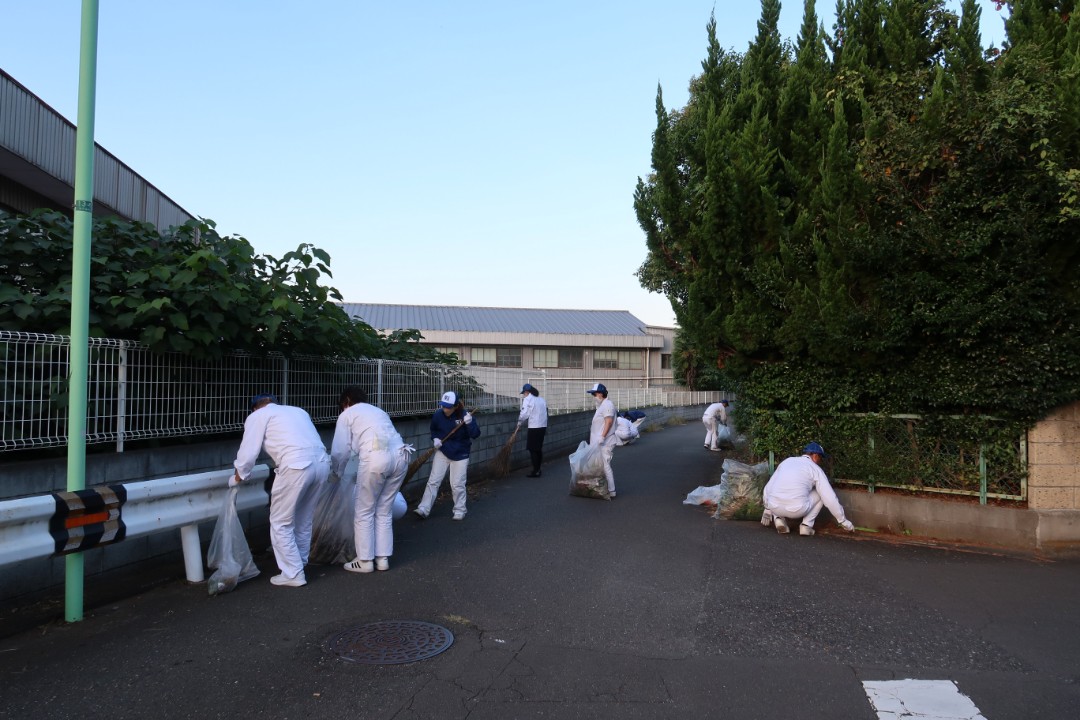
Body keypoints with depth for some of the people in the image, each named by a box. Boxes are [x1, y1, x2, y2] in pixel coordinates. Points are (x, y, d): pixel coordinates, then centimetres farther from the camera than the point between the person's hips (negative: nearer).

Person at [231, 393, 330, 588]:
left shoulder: (257, 416, 15)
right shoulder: (298, 410, 31)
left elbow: (248, 453, 10)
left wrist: (239, 476, 28)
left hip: (296, 466, -6)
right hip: (321, 462, 7)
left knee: (281, 523, 9)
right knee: (304, 520, 23)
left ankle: (293, 574, 11)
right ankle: (299, 563, 34)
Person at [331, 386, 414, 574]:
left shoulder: (347, 414, 16)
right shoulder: (379, 411, 33)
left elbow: (340, 450, 12)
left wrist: (337, 472, 31)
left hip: (375, 457, -6)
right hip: (400, 456, 6)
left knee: (364, 512, 9)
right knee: (384, 511, 18)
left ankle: (365, 560, 14)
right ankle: (382, 558, 20)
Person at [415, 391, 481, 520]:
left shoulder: (465, 416, -19)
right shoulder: (438, 415, -10)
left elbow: (475, 434, -22)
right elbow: (433, 429, 10)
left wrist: (470, 423, -40)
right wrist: (435, 438, -10)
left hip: (460, 455, -2)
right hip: (442, 452, 3)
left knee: (457, 484, 2)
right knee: (433, 481, 0)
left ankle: (459, 511, 19)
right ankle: (424, 509, 4)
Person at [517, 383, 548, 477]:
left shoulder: (527, 399, -7)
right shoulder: (542, 399, 15)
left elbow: (524, 414, -14)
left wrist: (519, 423, 2)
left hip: (534, 427, -8)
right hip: (543, 426, 8)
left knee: (533, 449, -2)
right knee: (539, 449, 14)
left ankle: (536, 471, -3)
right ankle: (538, 469, 20)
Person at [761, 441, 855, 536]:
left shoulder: (786, 461, 21)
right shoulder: (816, 469, 9)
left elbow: (769, 486, 23)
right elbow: (830, 498, 7)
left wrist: (767, 511, 33)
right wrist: (843, 521, 19)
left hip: (774, 508, 3)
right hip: (797, 510, -3)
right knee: (821, 493, 23)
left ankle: (778, 518, 11)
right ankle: (807, 525, 11)